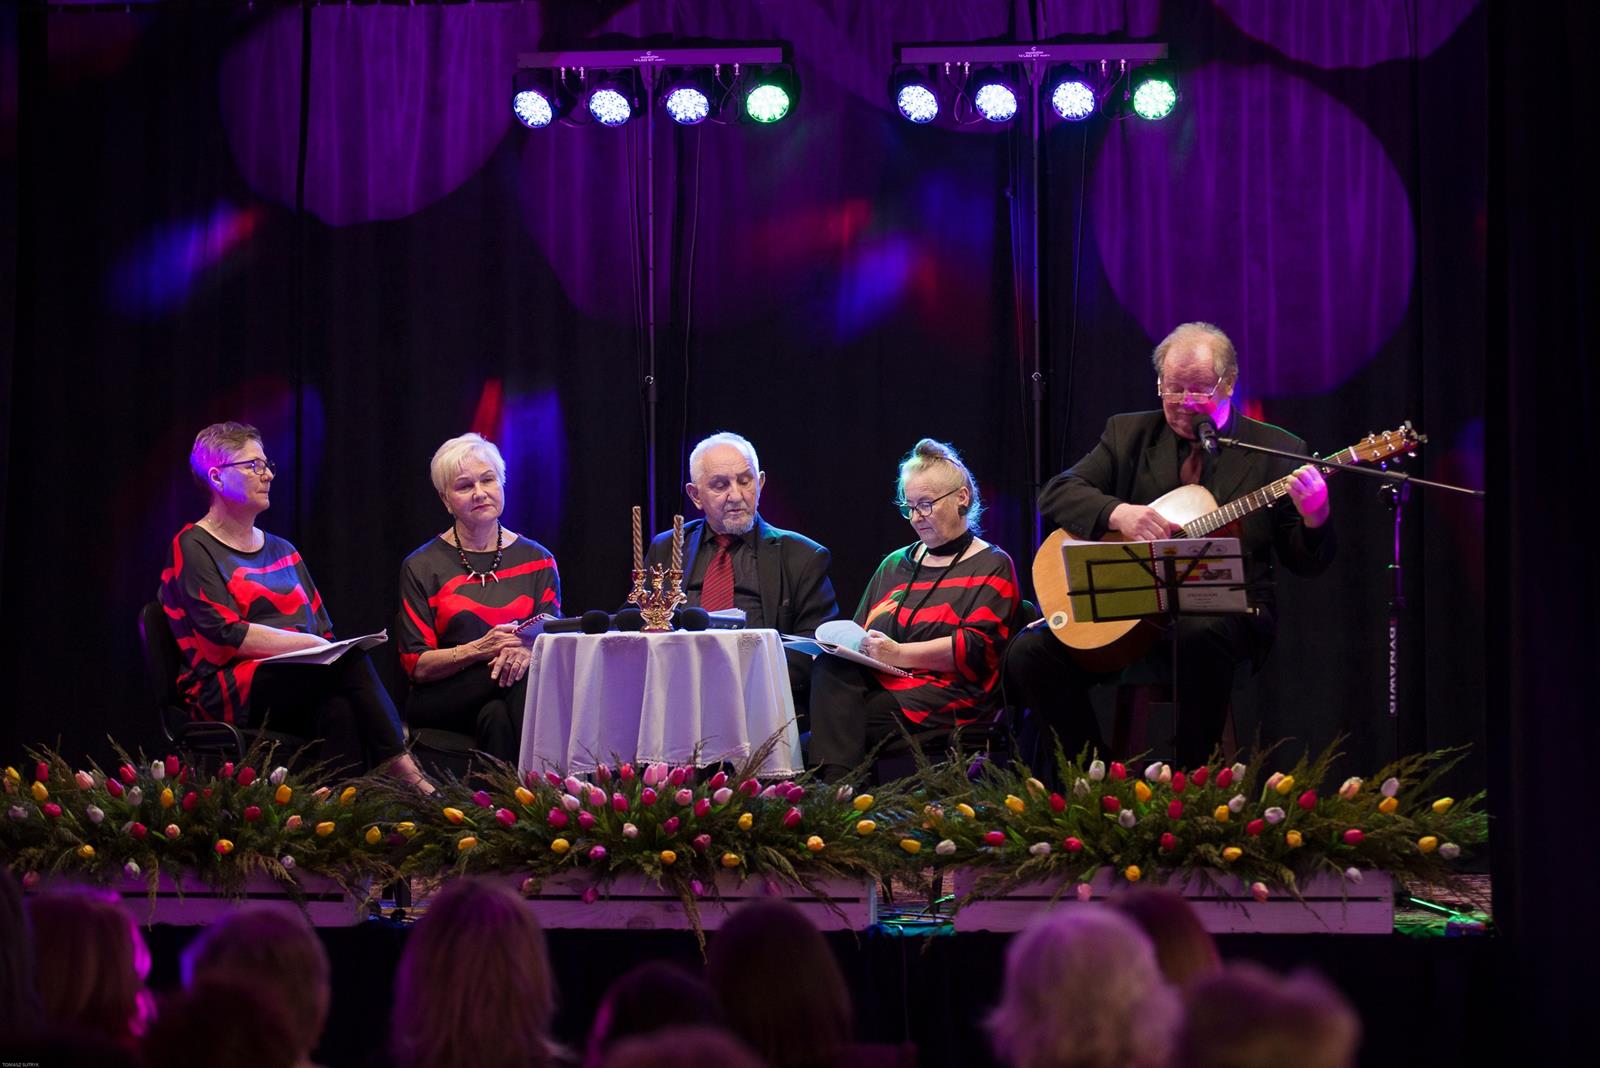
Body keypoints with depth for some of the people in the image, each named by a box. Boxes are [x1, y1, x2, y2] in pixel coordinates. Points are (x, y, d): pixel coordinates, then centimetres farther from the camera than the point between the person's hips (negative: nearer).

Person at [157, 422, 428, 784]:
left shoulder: (282, 551, 26)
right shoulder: (193, 548, 4)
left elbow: (323, 631, 19)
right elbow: (225, 634, -9)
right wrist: (305, 643, -13)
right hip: (228, 690, -6)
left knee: (338, 705, -33)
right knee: (351, 662, -31)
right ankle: (406, 776, -38)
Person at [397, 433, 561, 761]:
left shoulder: (537, 560, 14)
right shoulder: (422, 567, 8)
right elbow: (415, 666, 1)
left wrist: (527, 650, -21)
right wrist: (478, 649, -18)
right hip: (443, 703, -1)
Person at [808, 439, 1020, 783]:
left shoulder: (992, 567, 9)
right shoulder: (894, 565, 29)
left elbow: (977, 648, -5)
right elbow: (860, 633, 23)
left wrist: (900, 654, -16)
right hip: (876, 686, 5)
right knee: (830, 670, -32)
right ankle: (834, 784, -45)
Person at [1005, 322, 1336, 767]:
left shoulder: (1275, 450, 6)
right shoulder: (1127, 434, 13)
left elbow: (1307, 562, 4)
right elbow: (1055, 493, 3)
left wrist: (1314, 517, -19)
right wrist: (1118, 513, -16)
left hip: (1224, 609, -3)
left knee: (1200, 634, -39)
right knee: (1030, 652, -20)